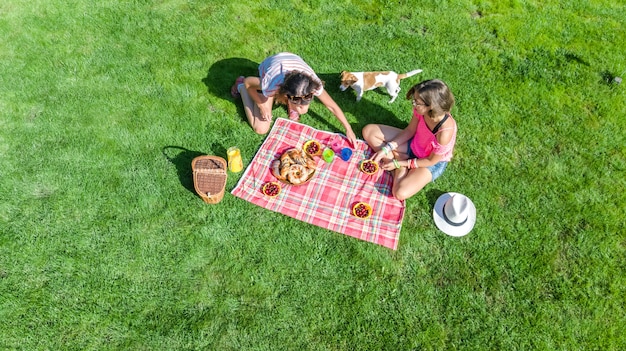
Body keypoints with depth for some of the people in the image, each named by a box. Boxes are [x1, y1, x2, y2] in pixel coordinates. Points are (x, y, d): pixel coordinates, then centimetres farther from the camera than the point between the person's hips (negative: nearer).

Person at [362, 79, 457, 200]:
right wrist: (385, 149, -14)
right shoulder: (421, 110, -24)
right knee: (369, 131, -4)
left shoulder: (445, 132, -39)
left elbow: (431, 161, -23)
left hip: (433, 162, -6)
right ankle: (397, 158, -7)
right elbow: (409, 131, -5)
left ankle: (401, 167, -3)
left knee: (400, 193, -31)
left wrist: (399, 164, -18)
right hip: (414, 144, 6)